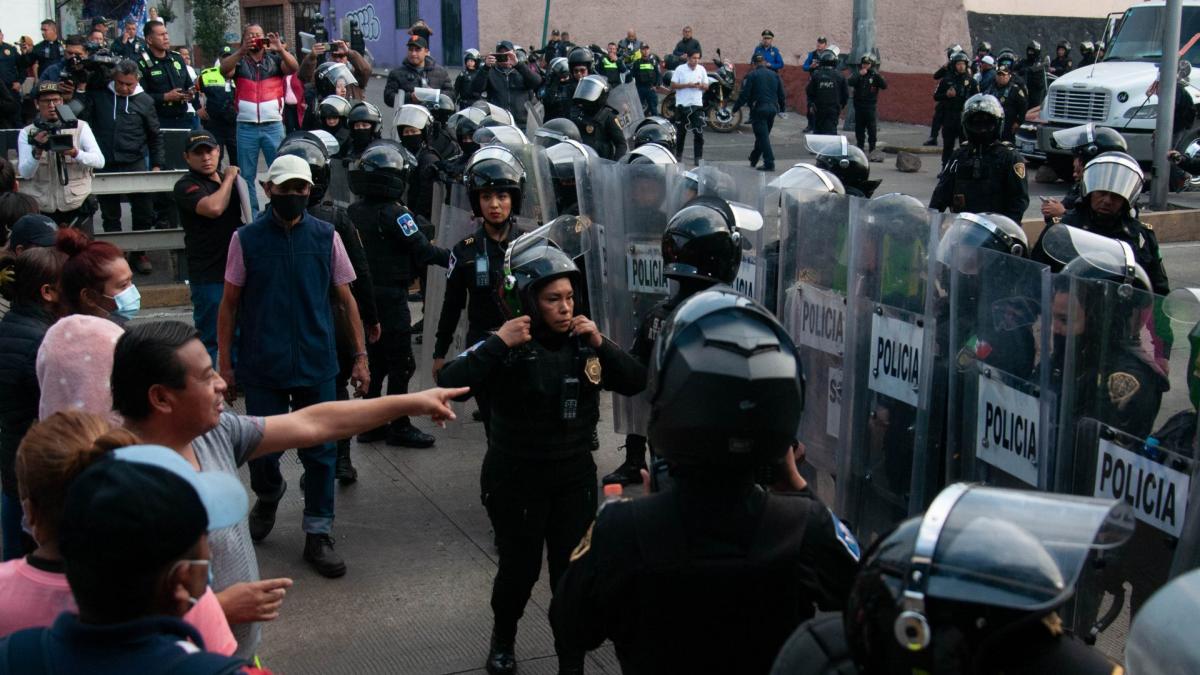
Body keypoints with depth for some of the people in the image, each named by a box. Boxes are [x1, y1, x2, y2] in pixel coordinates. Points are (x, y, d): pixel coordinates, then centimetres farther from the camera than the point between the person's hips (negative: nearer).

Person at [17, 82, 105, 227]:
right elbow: (25, 173, -6)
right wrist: (37, 151, -23)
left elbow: (99, 161, -7)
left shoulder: (80, 127, 2)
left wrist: (75, 153, -24)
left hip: (77, 208, 0)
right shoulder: (27, 133, 3)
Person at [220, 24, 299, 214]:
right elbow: (224, 70, -10)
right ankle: (251, 215, 13)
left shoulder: (275, 59, 8)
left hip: (273, 125, -1)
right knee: (246, 175, 5)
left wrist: (280, 49, -25)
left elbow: (294, 68, -8)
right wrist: (242, 51, -24)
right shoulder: (239, 61, 9)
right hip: (246, 127, 1)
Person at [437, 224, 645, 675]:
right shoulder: (508, 347, -14)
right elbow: (449, 384, -26)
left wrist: (602, 345, -14)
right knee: (520, 569, 9)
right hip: (515, 481, -3)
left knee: (574, 572, 4)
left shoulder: (583, 343, 0)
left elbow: (635, 382, -1)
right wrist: (496, 344, -31)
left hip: (575, 478, 3)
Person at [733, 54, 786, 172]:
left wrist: (736, 108, 0)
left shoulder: (752, 76, -7)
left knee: (763, 136, -5)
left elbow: (744, 94, -9)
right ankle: (754, 159, 31)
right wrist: (782, 108, 26)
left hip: (758, 109, -6)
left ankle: (769, 163, -12)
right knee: (763, 135, 18)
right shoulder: (774, 75, 9)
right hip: (772, 109, 6)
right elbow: (781, 94, 13)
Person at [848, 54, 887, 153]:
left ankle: (872, 147, 3)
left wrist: (877, 75, -23)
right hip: (859, 105, 3)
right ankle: (860, 145, 19)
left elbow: (884, 86, -11)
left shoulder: (875, 75, 1)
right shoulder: (857, 74, 6)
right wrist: (860, 74, -21)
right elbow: (850, 83, -12)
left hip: (871, 107, -3)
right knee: (859, 127, 9)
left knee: (872, 128, -3)